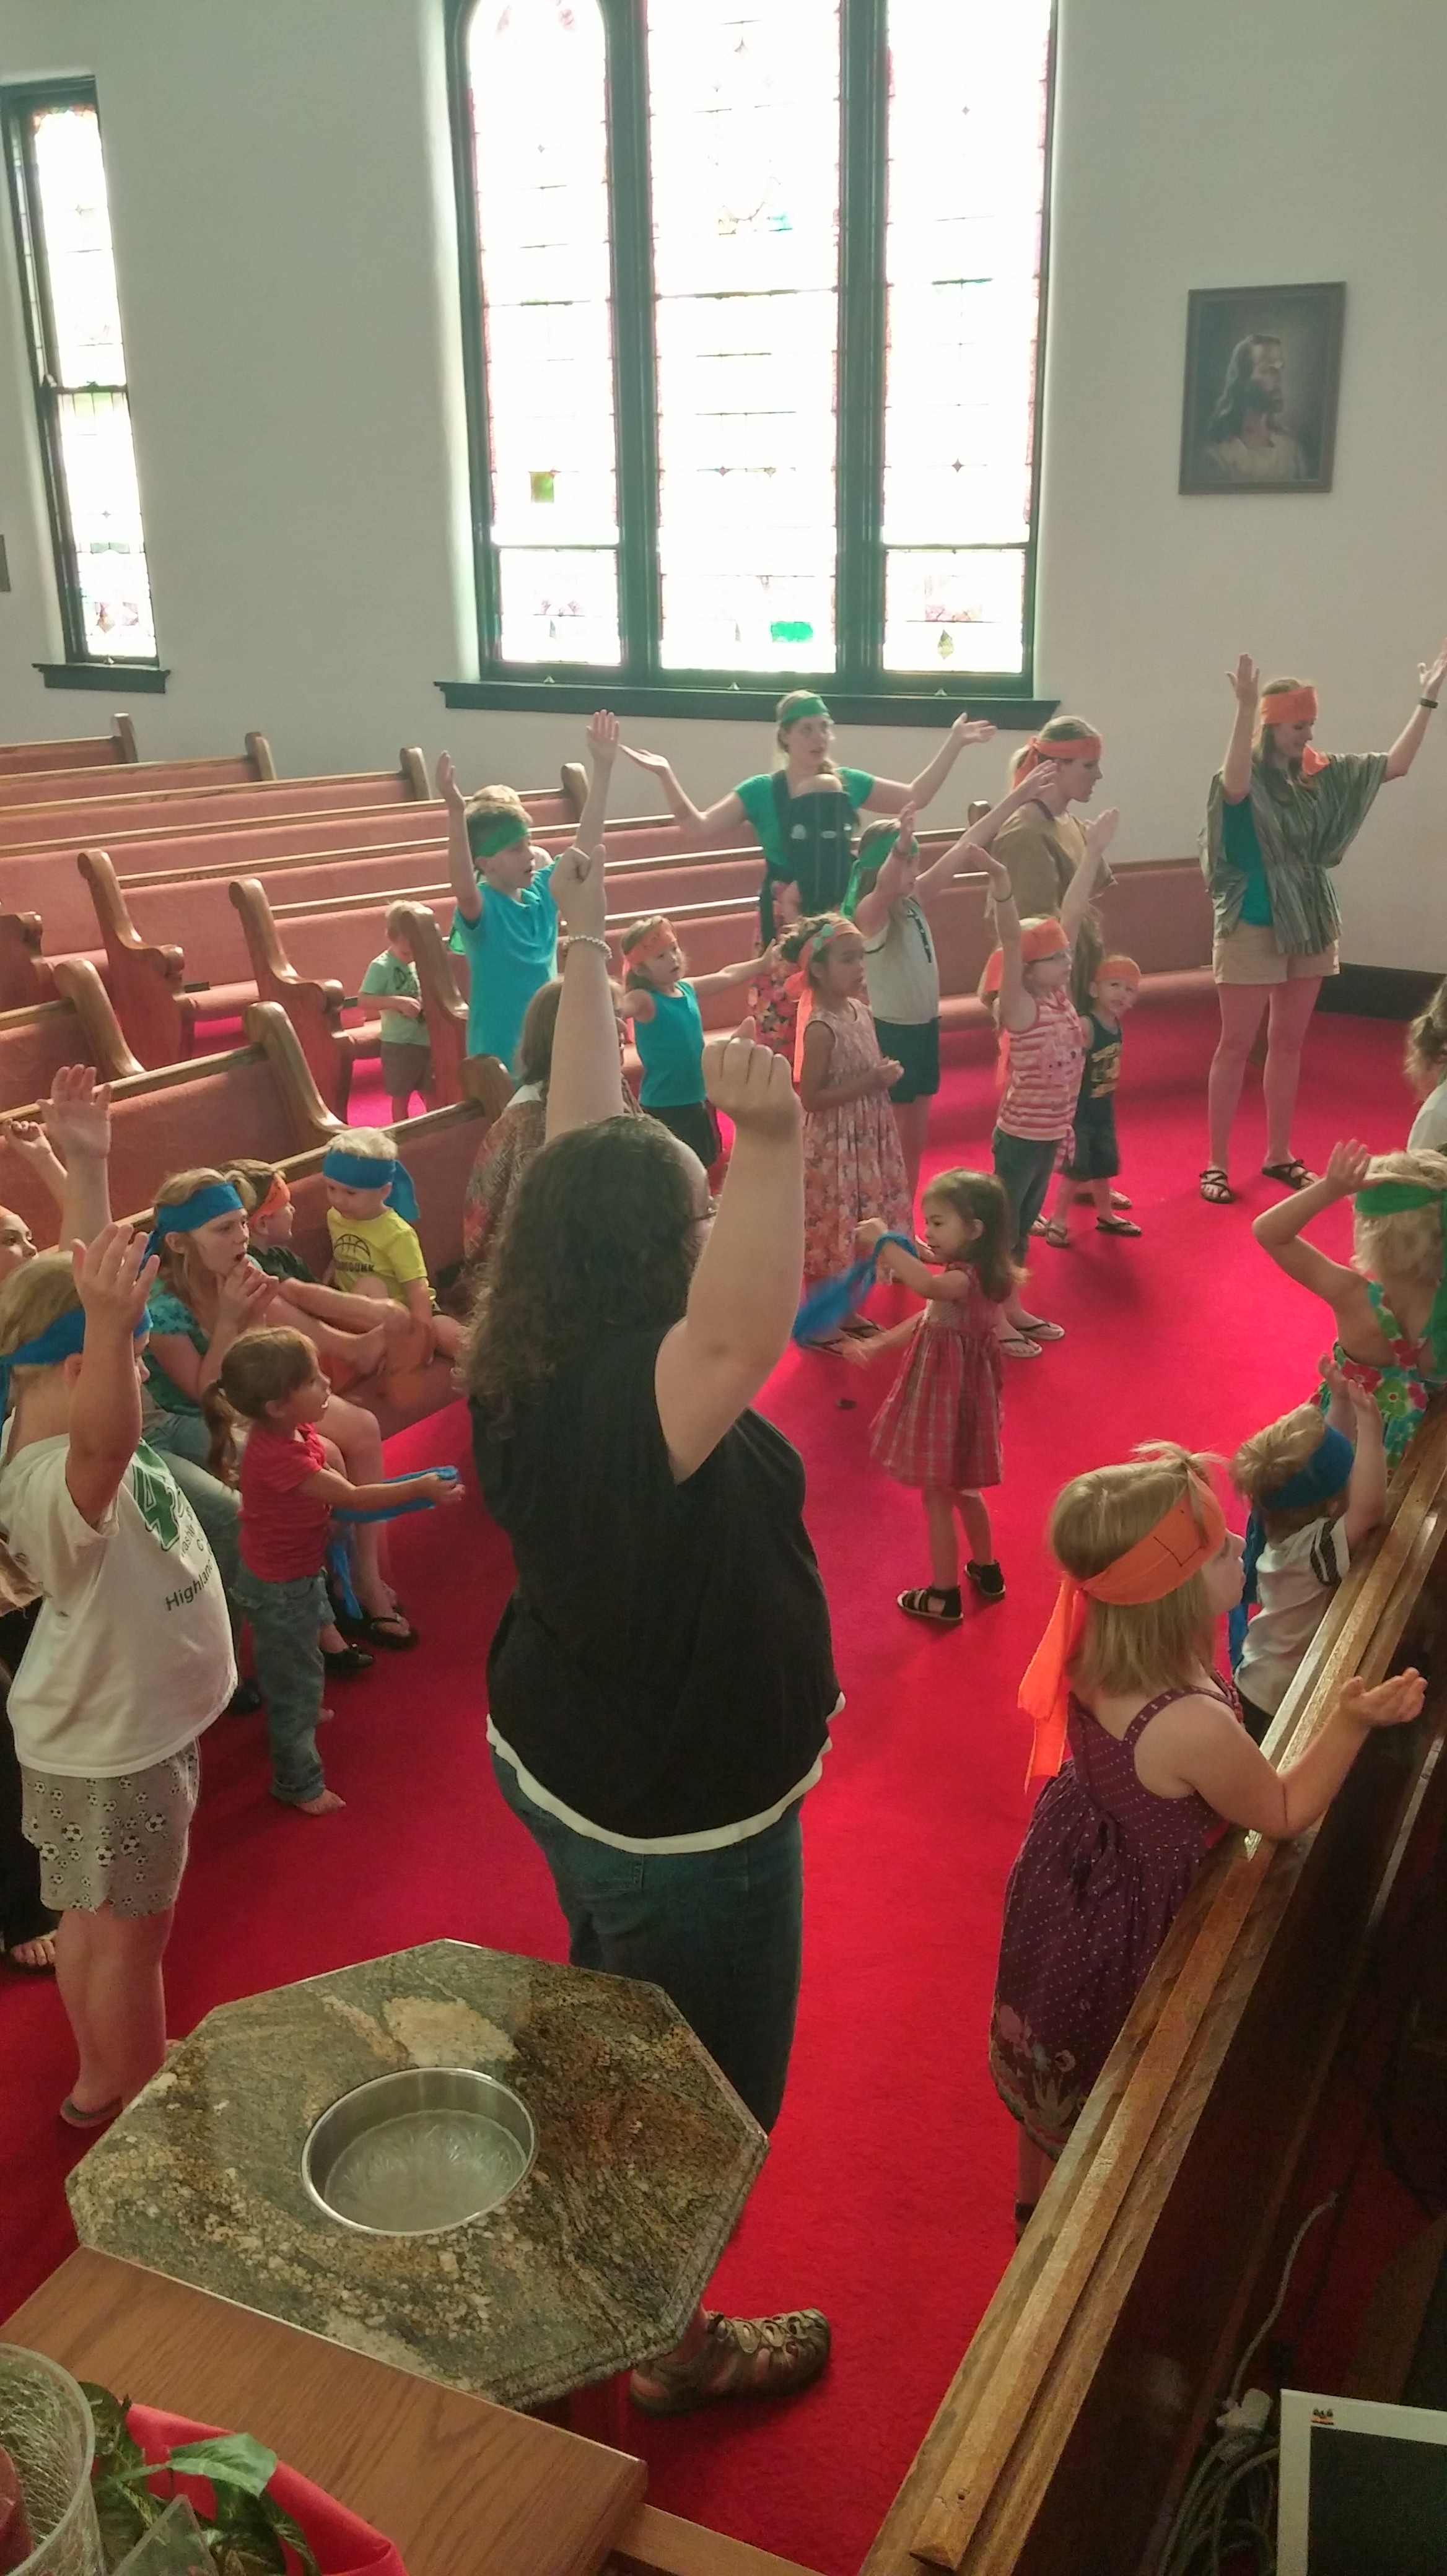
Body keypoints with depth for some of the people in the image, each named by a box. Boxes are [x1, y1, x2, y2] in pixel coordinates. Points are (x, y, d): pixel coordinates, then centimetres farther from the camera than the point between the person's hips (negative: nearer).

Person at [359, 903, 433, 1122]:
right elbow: (363, 999, -21)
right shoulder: (382, 966, -13)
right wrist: (398, 1002, -29)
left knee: (431, 1094, 16)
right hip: (399, 1044, -5)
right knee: (401, 1096, 7)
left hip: (427, 1040, 5)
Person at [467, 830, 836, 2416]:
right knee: (702, 2096, 17)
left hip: (561, 1760, 9)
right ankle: (670, 2345, 41)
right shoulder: (629, 1407, -36)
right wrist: (772, 1147, -69)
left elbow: (583, 1156, -6)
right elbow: (744, 1335, -59)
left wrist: (586, 953, -4)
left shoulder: (534, 1356, -13)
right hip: (685, 1821, -9)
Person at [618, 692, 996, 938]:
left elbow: (915, 797, 13)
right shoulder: (762, 791, -6)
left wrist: (953, 744, 9)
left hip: (841, 915, 4)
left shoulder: (848, 784, 5)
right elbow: (697, 830, -12)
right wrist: (665, 776, -22)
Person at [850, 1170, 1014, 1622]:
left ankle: (945, 1596, 16)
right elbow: (927, 1320, 16)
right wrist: (877, 1345, 11)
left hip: (950, 1397, -10)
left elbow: (927, 1285, -50)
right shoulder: (967, 1277, 5)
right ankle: (986, 1571, 42)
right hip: (950, 1392, 10)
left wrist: (883, 1242, -43)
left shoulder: (965, 1279, -27)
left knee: (936, 1495, 4)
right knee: (960, 1488, 25)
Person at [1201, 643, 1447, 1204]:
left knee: (1288, 1044, 13)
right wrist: (1245, 707, -50)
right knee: (1236, 1046, -1)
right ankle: (1216, 1163, 6)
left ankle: (1279, 1155, 23)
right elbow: (1235, 785, -39)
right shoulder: (1246, 780, -13)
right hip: (1252, 928, -6)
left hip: (1308, 926, 6)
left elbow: (1395, 765, 9)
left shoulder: (1321, 776, 4)